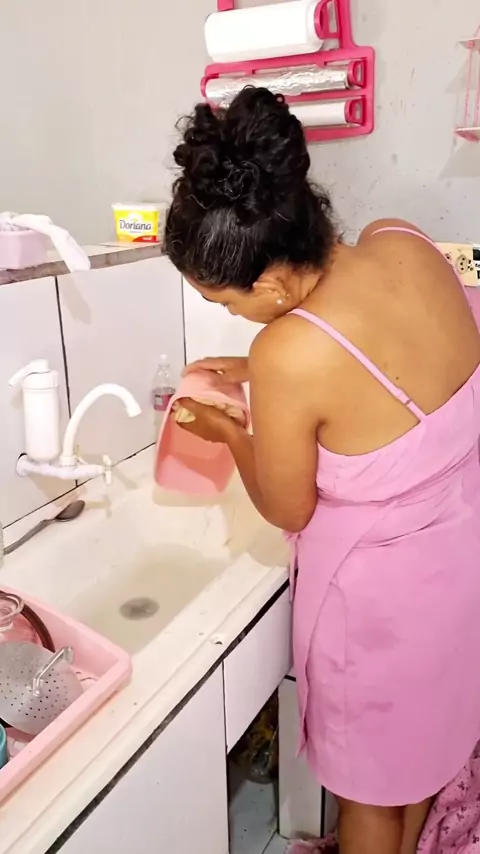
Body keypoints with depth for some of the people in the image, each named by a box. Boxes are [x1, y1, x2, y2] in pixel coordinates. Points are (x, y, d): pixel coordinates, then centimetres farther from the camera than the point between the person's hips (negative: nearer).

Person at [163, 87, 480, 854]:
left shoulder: (288, 355, -33)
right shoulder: (407, 244, -14)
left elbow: (287, 511, -15)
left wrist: (229, 432, 1)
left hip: (383, 587, -7)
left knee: (369, 779, 24)